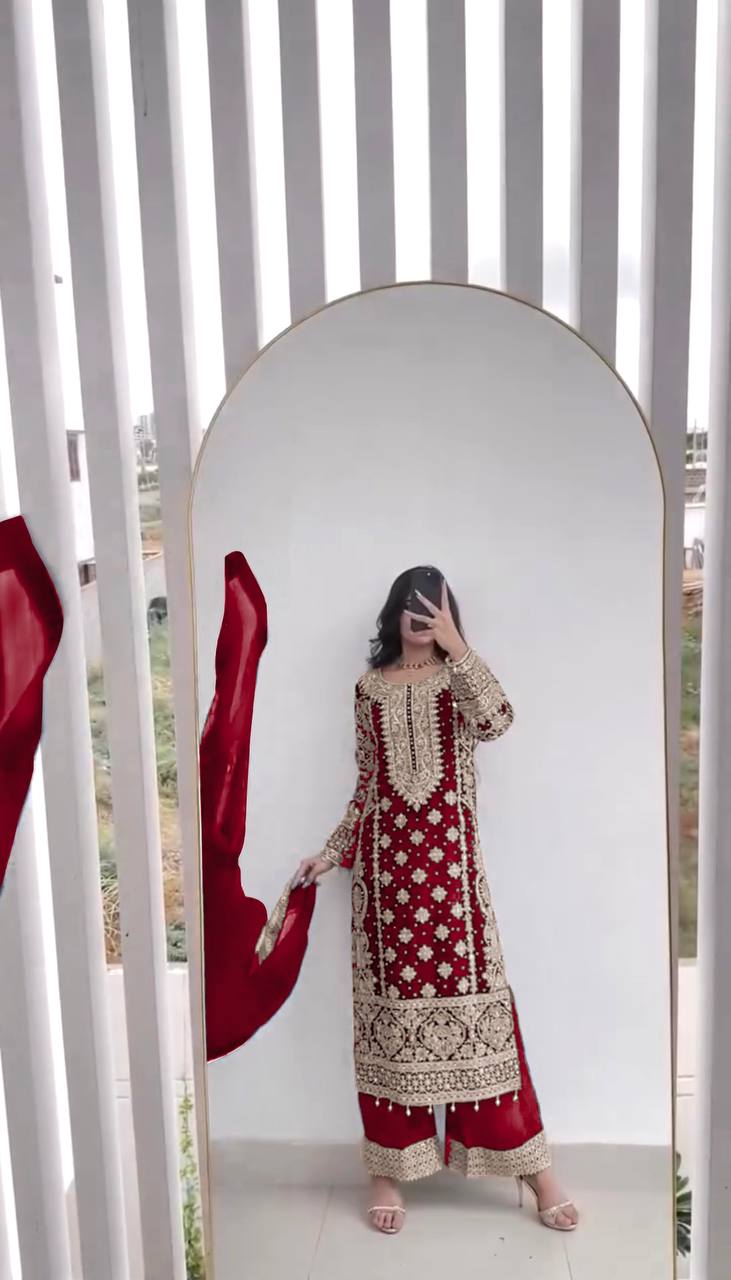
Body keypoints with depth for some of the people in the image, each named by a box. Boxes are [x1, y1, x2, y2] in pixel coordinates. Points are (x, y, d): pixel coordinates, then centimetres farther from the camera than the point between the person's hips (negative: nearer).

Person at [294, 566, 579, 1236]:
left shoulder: (459, 678, 5)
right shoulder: (370, 687, 10)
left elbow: (498, 720, -19)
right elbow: (367, 783, 13)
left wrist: (455, 645, -13)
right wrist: (333, 853, 8)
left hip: (450, 859, -2)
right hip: (385, 861, 2)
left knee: (474, 995, 0)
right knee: (390, 1006, 6)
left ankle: (535, 1167, 14)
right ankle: (389, 1170, 20)